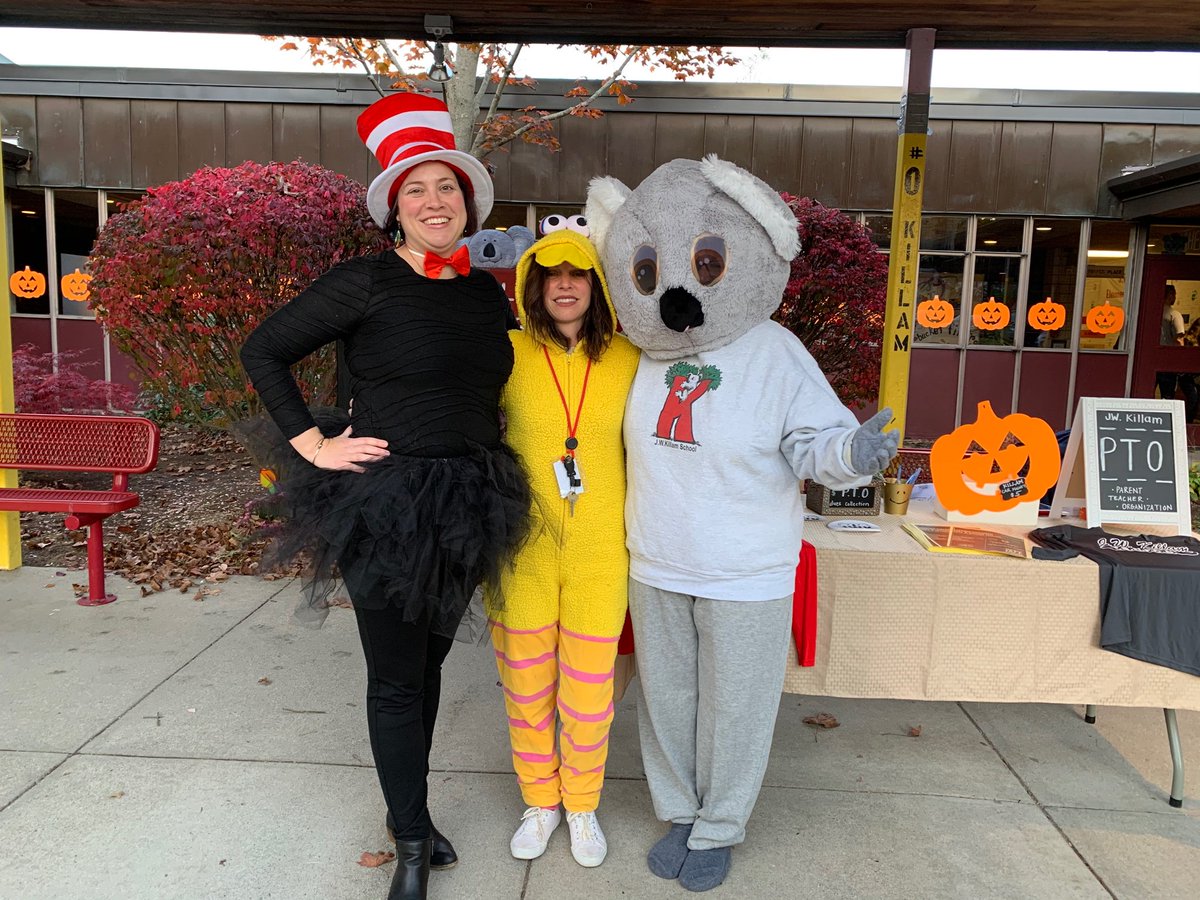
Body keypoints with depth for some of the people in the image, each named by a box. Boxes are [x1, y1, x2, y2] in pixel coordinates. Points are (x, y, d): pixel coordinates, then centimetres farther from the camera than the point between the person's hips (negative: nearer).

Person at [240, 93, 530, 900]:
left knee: (430, 661, 17)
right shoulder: (368, 282, -8)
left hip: (467, 506, 6)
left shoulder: (487, 292, 8)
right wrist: (313, 445, -10)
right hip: (384, 501, -5)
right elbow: (263, 352, -5)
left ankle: (411, 810, 36)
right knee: (396, 676, 5)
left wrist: (488, 473, 11)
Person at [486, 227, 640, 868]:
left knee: (588, 695, 11)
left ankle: (582, 806, 38)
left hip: (600, 553, 0)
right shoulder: (507, 353, -6)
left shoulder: (628, 359, -3)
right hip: (524, 551, 0)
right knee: (526, 688, 14)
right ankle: (540, 802, 40)